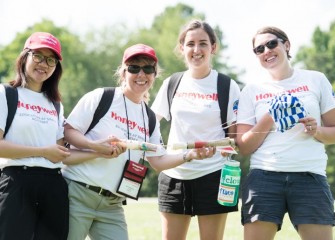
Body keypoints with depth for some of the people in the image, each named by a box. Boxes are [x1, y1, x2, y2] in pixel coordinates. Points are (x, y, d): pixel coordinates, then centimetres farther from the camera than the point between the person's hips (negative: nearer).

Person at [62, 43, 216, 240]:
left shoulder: (149, 118, 15)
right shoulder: (101, 97, -2)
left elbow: (158, 161, 14)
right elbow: (67, 131, -4)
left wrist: (190, 155, -2)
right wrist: (96, 146, -21)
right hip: (77, 195, -5)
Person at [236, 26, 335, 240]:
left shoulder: (316, 80, 9)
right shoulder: (252, 91, 10)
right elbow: (244, 147, 6)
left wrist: (317, 131, -9)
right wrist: (269, 118, -7)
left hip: (310, 177, 0)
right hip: (264, 177, 1)